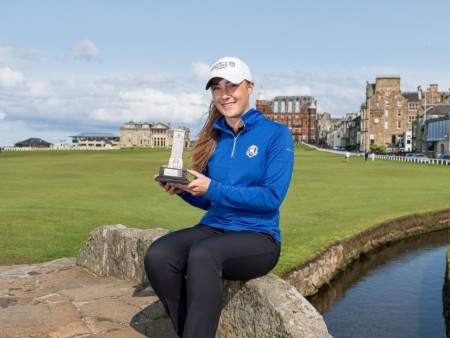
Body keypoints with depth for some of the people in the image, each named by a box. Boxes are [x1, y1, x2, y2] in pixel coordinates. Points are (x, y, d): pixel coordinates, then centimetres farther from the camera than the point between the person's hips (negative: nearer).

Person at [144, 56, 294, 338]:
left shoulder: (277, 134, -4)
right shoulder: (213, 137, 11)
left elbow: (272, 198, -14)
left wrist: (213, 188, -18)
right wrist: (182, 188, -7)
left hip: (259, 237, -5)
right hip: (213, 229, 5)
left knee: (202, 254, -36)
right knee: (158, 256, -25)